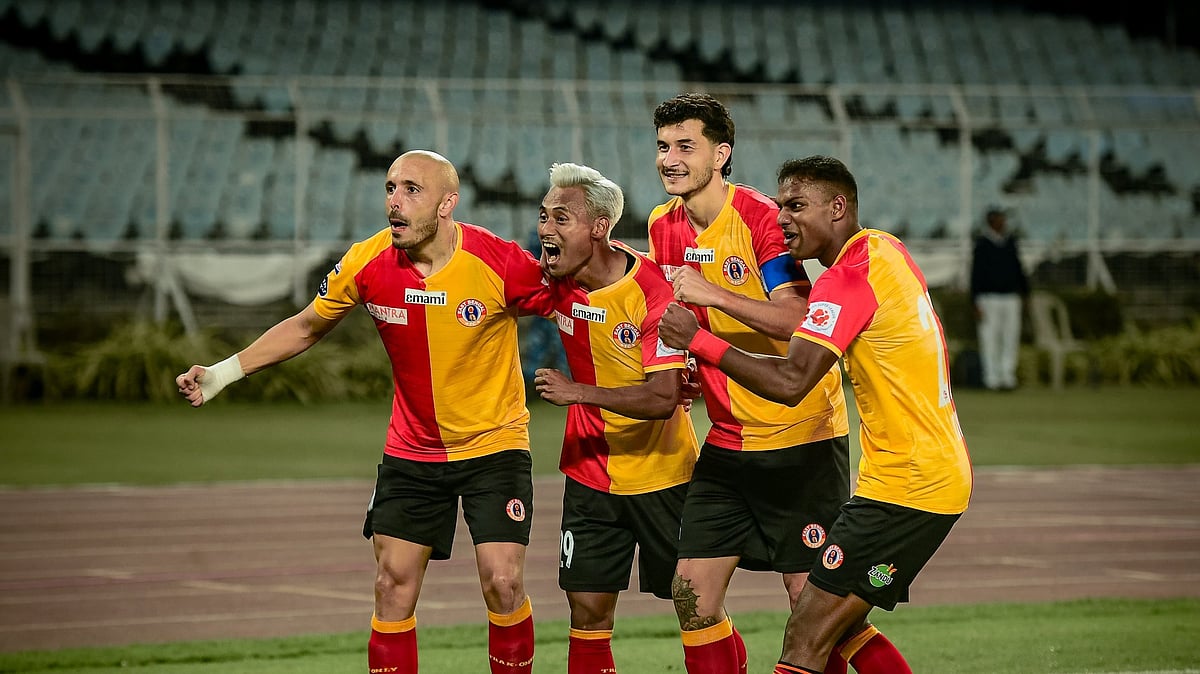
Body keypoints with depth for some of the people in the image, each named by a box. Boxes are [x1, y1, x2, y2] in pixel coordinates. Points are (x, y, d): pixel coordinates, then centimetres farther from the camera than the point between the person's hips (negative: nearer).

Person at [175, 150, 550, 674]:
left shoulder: (501, 262, -21)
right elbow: (306, 326, 6)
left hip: (494, 443, -3)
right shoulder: (368, 263, -11)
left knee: (503, 584, -12)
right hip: (411, 449, 3)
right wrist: (222, 373, 2)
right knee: (393, 586, -2)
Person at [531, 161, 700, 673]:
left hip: (661, 474, -5)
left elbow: (664, 398, -28)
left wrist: (580, 392, -32)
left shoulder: (654, 290, -21)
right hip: (589, 474, 5)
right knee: (588, 612, 1)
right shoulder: (556, 279, -5)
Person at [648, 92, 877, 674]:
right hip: (728, 444, 7)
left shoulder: (759, 216, -14)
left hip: (801, 435, -6)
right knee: (693, 595, 0)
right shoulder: (663, 227, 7)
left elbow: (797, 321, -25)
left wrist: (715, 294, -33)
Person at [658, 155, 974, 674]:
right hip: (941, 475, 10)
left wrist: (699, 340, -20)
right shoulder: (886, 250, 12)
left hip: (904, 489, -10)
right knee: (841, 627, 18)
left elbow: (791, 382, -26)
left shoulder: (849, 277, -17)